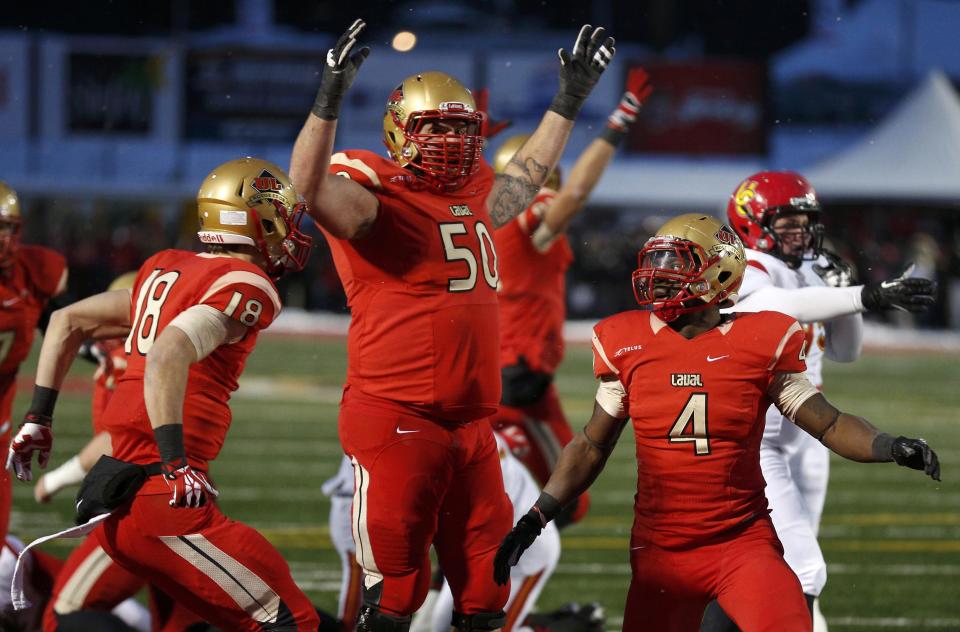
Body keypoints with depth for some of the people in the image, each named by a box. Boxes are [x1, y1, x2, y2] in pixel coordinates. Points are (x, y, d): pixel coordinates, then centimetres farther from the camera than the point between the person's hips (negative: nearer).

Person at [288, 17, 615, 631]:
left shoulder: (476, 197, 17)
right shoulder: (376, 197, -6)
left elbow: (529, 173, 39)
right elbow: (311, 184, -27)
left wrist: (570, 99, 42)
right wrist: (330, 99, -37)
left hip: (471, 427, 8)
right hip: (396, 420, -8)